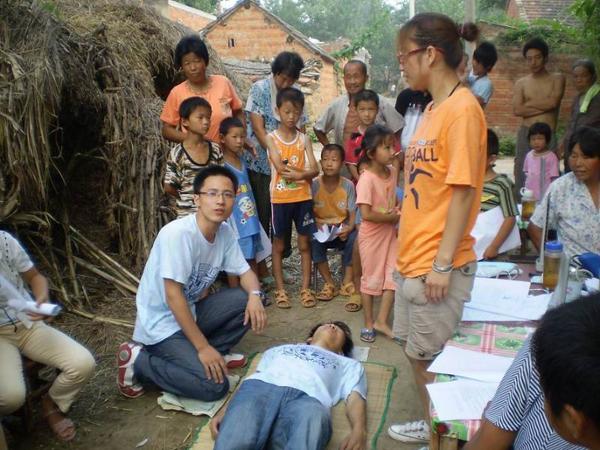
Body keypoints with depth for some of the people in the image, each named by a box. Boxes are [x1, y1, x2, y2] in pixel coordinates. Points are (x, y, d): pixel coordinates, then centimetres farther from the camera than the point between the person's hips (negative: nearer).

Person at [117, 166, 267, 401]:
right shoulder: (178, 233, -27)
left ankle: (215, 352, 7)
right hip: (161, 324, -7)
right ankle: (137, 361, -4)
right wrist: (203, 347, -23)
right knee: (215, 386, -19)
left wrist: (255, 295, -18)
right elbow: (173, 296, -26)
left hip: (191, 312, 7)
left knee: (247, 298, -8)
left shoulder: (225, 232, -4)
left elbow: (245, 271, 6)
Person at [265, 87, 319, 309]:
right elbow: (280, 167, -13)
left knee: (304, 244, 7)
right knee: (278, 245, 7)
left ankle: (306, 288, 16)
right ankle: (280, 289, 16)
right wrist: (303, 172, -11)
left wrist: (296, 174, -19)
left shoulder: (304, 138, 5)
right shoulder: (272, 138, -1)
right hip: (280, 198, -2)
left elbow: (314, 170, -4)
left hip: (303, 197, 2)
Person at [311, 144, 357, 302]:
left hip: (342, 229, 0)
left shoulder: (348, 185, -7)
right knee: (314, 241, -32)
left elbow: (352, 213, -6)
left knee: (353, 238, -32)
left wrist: (349, 227, -26)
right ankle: (329, 283, -15)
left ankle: (347, 281, -13)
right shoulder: (314, 185, -8)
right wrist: (319, 225, -25)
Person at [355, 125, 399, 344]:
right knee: (371, 279, 8)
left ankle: (381, 321, 19)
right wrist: (390, 217, -15)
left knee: (393, 276, 5)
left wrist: (397, 214, -4)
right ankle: (369, 323, 25)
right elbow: (366, 213, -27)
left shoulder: (392, 171, -1)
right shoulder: (366, 179, -23)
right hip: (371, 234, -6)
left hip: (390, 232, 6)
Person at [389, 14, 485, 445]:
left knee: (430, 357, 7)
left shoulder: (462, 108, -16)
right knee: (415, 349, 19)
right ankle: (433, 422, 37)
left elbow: (463, 192, -19)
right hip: (413, 257, 9)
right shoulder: (433, 108, 11)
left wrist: (443, 263, -19)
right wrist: (410, 249, 16)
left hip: (438, 263, -9)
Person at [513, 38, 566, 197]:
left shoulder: (557, 79, 8)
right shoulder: (521, 83, 10)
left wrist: (528, 103, -1)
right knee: (522, 179, 3)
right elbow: (517, 110, -5)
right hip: (525, 135, 2)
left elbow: (553, 102, -10)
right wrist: (545, 106, -6)